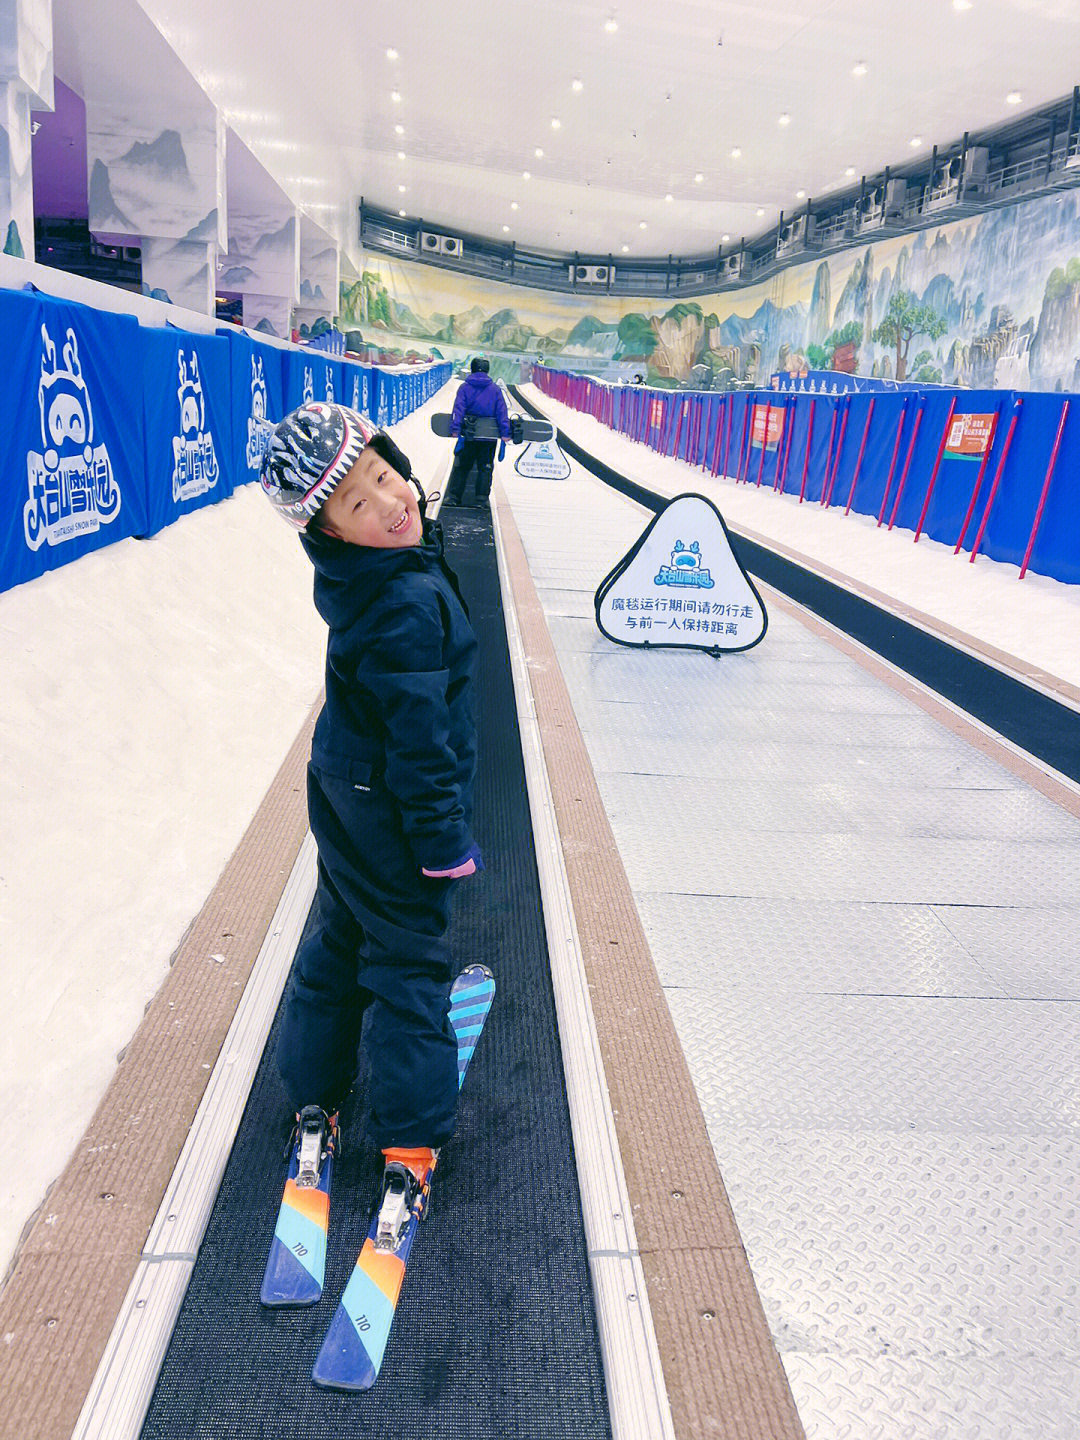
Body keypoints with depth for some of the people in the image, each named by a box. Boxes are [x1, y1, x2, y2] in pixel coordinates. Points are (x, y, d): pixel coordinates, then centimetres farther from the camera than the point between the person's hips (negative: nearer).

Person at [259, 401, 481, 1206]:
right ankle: (411, 1134, 22)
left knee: (341, 936, 23)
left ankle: (314, 1091, 40)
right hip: (393, 808, -8)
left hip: (344, 787, 9)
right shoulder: (407, 606, -30)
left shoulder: (352, 575, -3)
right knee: (410, 956, 8)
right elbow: (419, 735, -26)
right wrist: (444, 841, -17)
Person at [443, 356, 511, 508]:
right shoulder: (495, 389, 4)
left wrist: (455, 428, -18)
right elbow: (502, 411, -2)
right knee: (485, 467, 10)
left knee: (461, 466, 8)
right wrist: (505, 433, -5)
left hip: (469, 434, -1)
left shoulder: (464, 387, 0)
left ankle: (453, 497, 6)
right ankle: (482, 499, 6)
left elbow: (458, 408, -11)